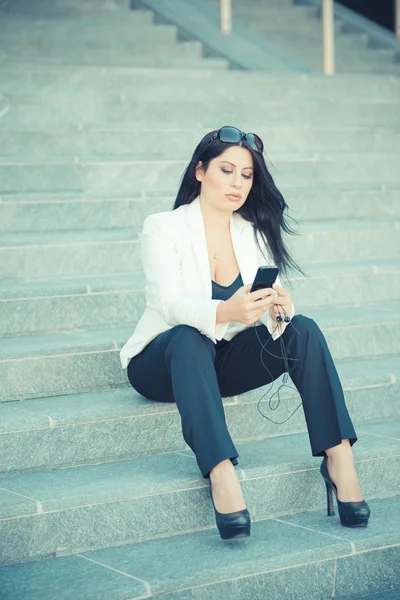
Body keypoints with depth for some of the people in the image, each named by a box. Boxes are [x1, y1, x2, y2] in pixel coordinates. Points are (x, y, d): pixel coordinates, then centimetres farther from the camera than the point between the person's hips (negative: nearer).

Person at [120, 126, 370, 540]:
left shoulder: (255, 234, 6)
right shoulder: (163, 228, -9)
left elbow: (274, 305, -6)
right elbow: (170, 304, -25)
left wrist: (278, 309, -31)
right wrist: (225, 311, -45)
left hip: (227, 362, 4)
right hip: (163, 362, -4)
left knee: (303, 329, -20)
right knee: (188, 338, -38)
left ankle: (338, 457, -26)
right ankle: (221, 474, -49)